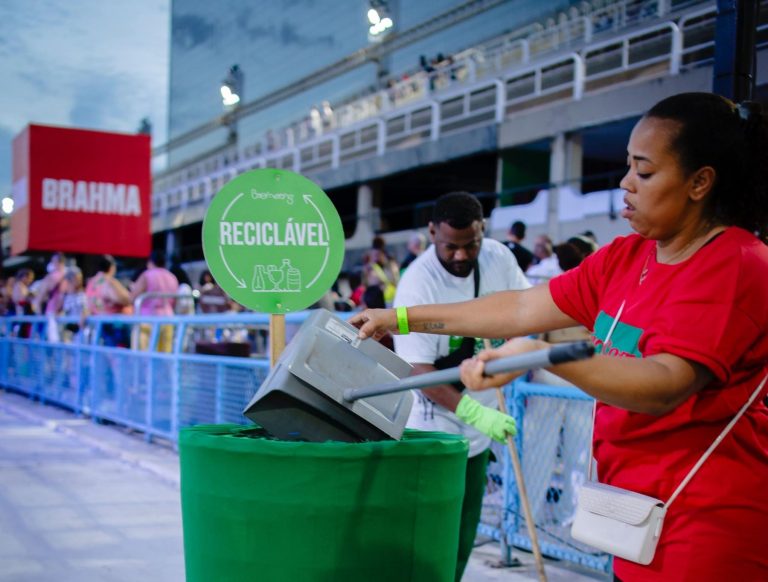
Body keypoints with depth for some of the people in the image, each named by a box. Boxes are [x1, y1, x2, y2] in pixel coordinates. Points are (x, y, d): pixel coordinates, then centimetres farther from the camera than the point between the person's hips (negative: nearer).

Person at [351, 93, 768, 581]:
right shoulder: (625, 258, 9)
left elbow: (664, 385, -28)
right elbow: (524, 308, 10)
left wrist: (544, 352, -38)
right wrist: (402, 318, 9)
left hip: (703, 520, -7)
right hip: (637, 508, 7)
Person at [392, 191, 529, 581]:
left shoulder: (498, 257, -5)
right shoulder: (417, 284, -23)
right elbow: (419, 371, -24)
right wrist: (475, 412, -35)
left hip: (478, 431, 6)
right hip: (435, 433, -6)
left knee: (463, 539, 15)